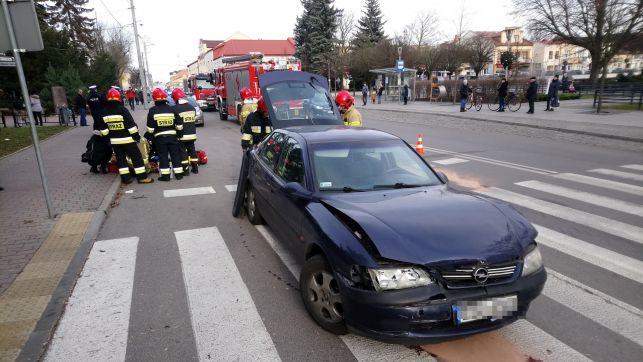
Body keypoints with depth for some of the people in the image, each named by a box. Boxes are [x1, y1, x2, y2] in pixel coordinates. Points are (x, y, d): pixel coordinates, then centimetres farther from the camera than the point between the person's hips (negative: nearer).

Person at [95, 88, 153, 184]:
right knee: (136, 157, 1)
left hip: (114, 141, 5)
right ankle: (142, 177, 0)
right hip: (127, 139, -5)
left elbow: (102, 128, 8)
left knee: (121, 159, 13)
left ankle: (125, 178, 14)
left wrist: (106, 135, 21)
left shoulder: (105, 112, 2)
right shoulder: (122, 110, -15)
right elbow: (131, 124, -15)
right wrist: (136, 135, -6)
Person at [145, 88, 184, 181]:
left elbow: (150, 127, -6)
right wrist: (180, 134, 13)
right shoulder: (172, 109, -2)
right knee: (175, 155, 9)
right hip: (172, 136, 2)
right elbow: (179, 124, 1)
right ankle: (178, 174, 11)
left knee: (163, 156, 4)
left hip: (159, 137, -2)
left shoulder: (152, 111, -7)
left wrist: (149, 137, 7)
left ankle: (165, 175, 4)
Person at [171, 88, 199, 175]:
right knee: (192, 150, 16)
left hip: (181, 136, -5)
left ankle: (186, 170, 4)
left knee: (183, 153, 3)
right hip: (192, 134, 5)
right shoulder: (192, 107, 4)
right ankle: (195, 168, 20)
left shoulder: (176, 109, -14)